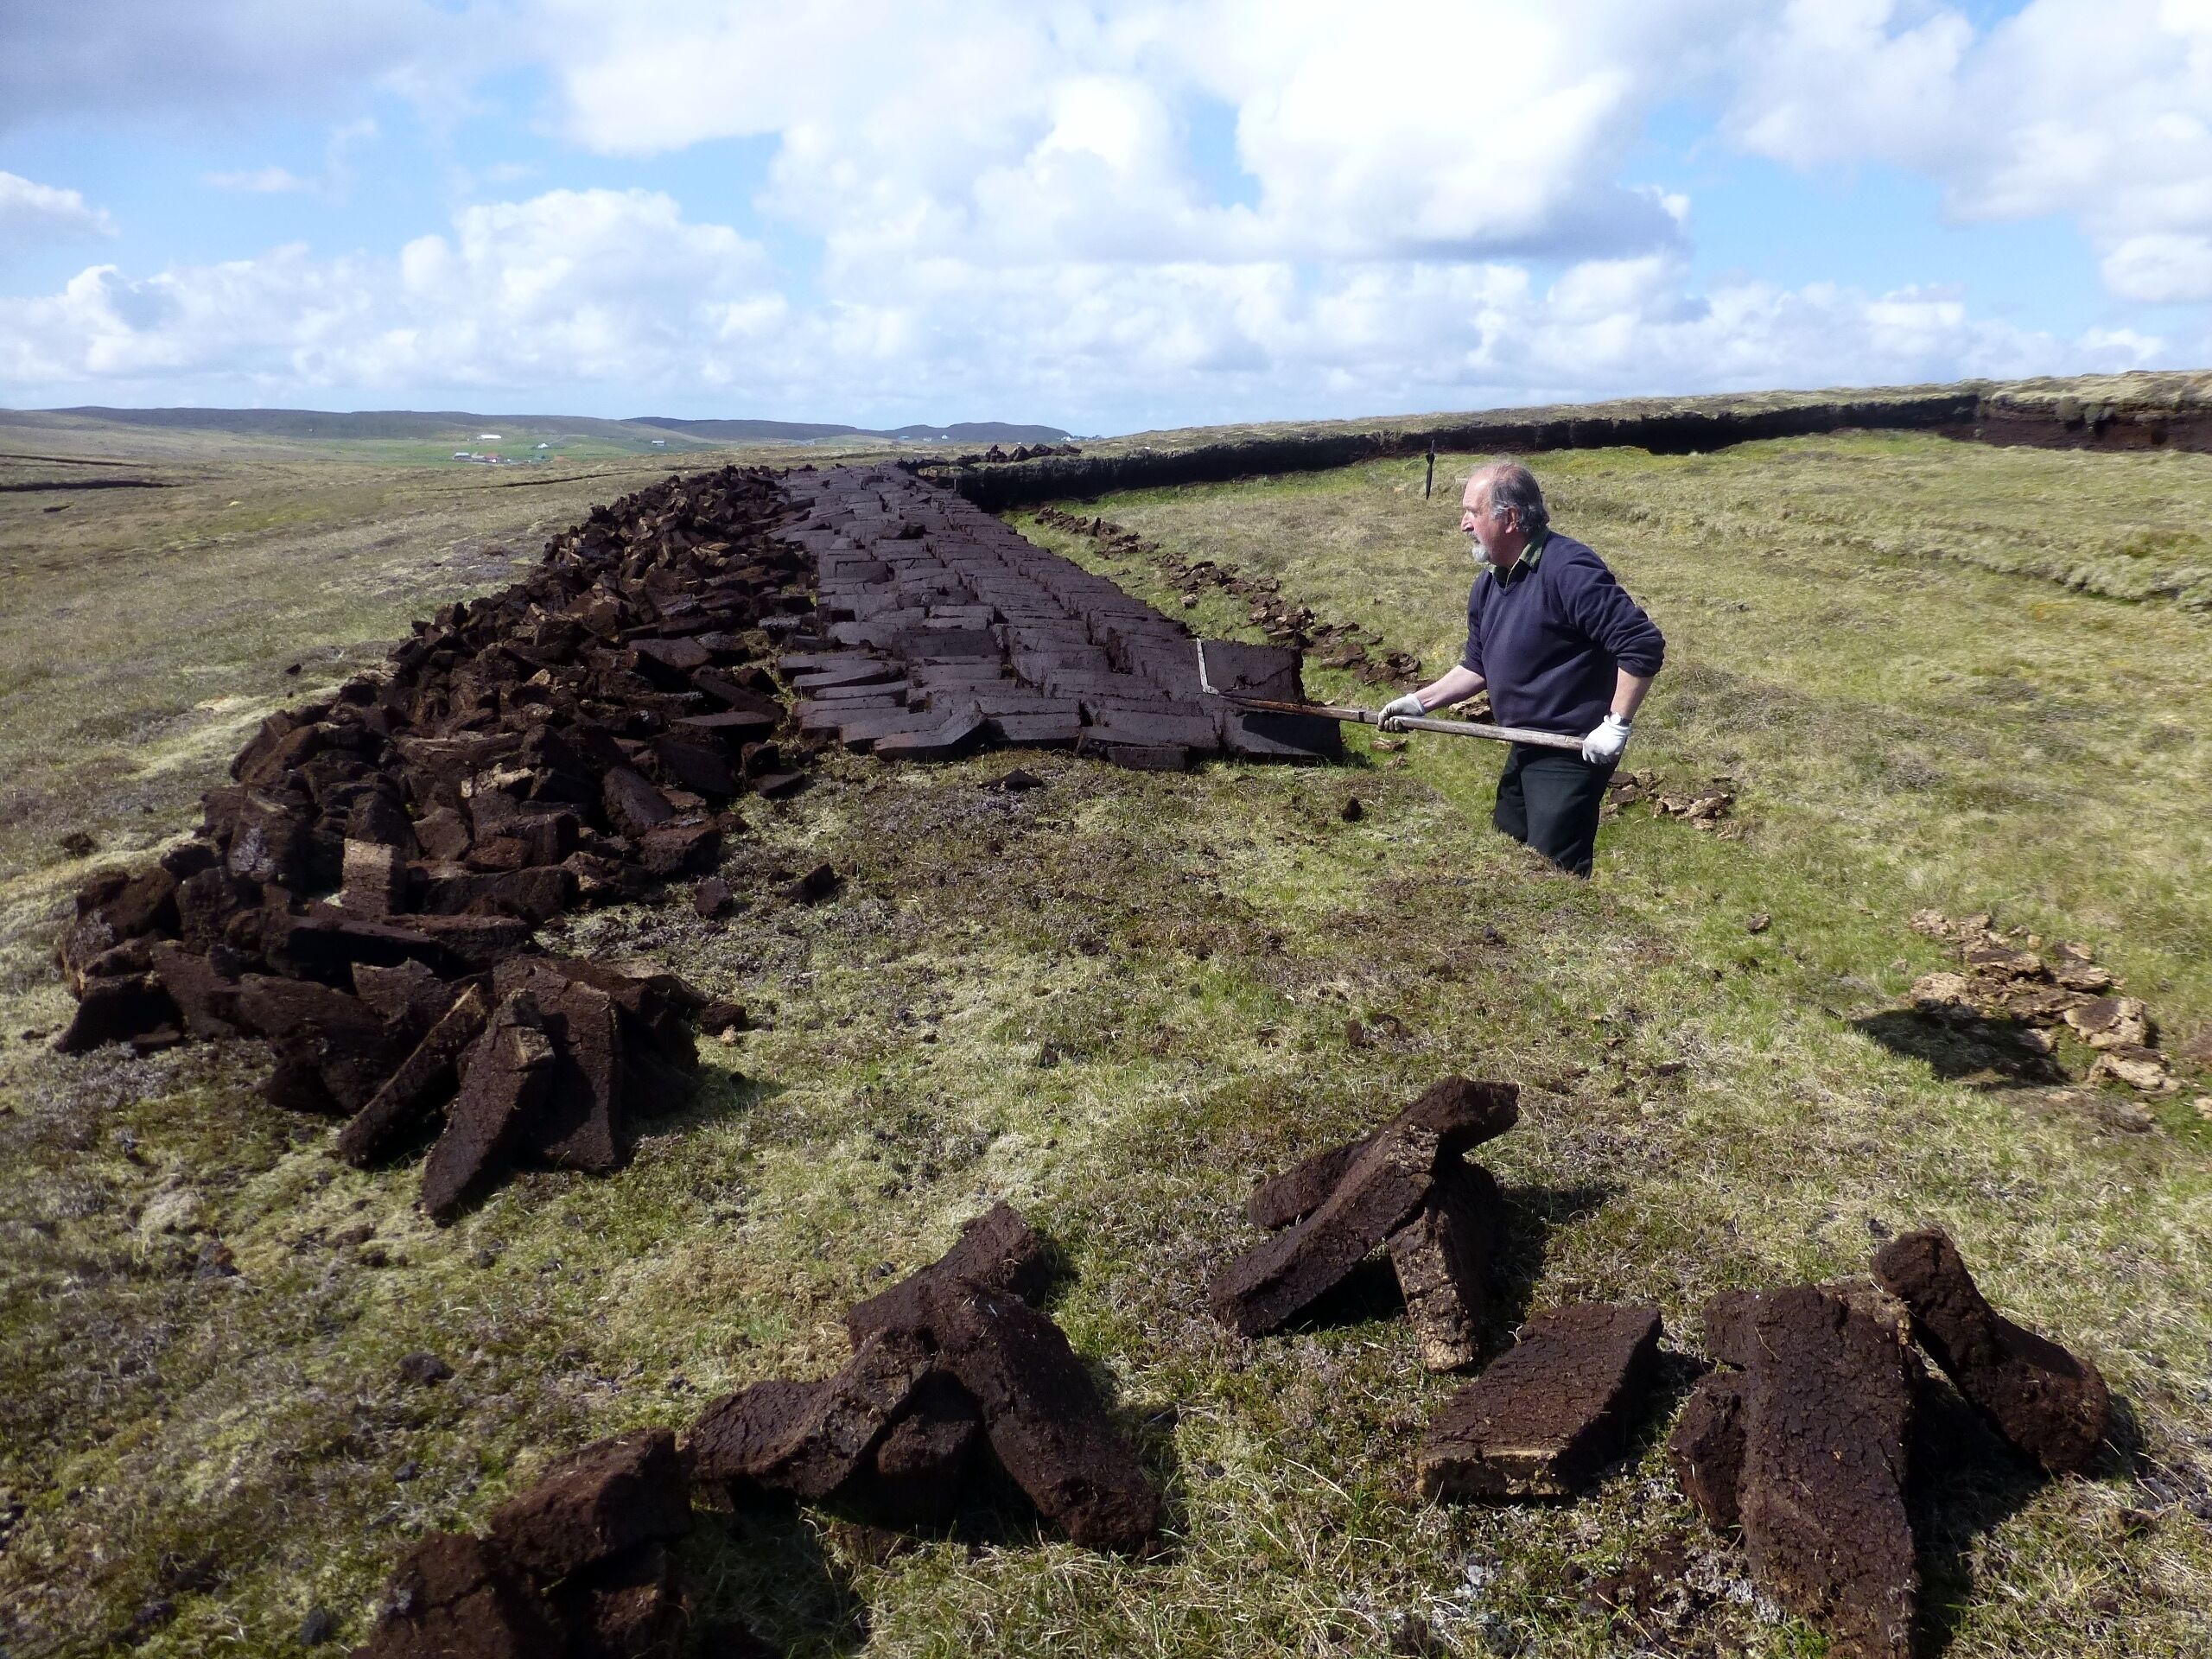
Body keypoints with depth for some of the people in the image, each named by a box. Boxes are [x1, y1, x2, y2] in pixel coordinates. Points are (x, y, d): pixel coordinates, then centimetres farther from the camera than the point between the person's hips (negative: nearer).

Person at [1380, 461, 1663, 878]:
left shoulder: (1568, 570, -22)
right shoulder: (1488, 585, 7)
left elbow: (1643, 644, -23)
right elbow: (1477, 667, 17)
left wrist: (1616, 724, -23)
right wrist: (1420, 701, 8)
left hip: (1572, 752, -9)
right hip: (1526, 749, 9)